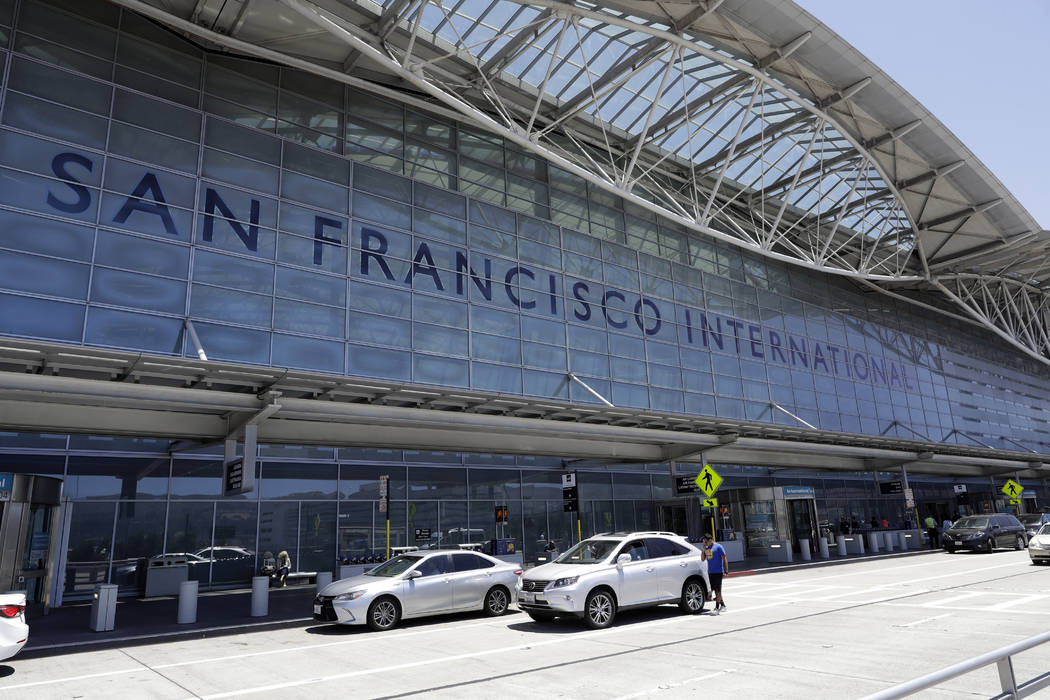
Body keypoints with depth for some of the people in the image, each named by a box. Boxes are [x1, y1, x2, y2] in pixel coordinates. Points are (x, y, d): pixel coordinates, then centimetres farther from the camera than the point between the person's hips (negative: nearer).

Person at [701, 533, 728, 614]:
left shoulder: (718, 547, -7)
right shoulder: (706, 548, 13)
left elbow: (724, 559, -8)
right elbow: (703, 559, 14)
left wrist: (726, 571, -12)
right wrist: (703, 550, -1)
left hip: (718, 572, -7)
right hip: (710, 572, 7)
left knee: (718, 590, -7)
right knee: (714, 589, 12)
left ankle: (717, 608, -5)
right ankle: (722, 604, 26)